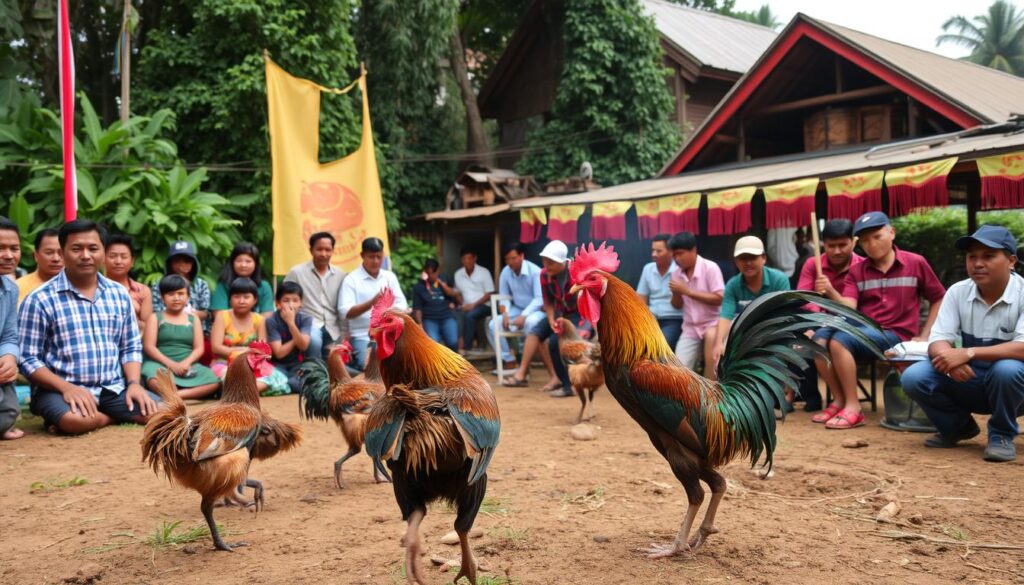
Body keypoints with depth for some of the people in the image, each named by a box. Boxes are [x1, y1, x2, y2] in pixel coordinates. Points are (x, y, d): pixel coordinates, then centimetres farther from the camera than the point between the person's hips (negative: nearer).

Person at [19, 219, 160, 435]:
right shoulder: (40, 300, -5)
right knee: (76, 419, -37)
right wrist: (66, 388, -20)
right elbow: (28, 359, -6)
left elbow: (131, 348, 13)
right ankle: (113, 417, -5)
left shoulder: (119, 294, 10)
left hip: (113, 388, 4)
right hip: (62, 390, -4)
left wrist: (134, 383, -5)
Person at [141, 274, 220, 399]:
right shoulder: (155, 318, 8)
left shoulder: (193, 319, 15)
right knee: (155, 382, -40)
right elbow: (149, 347, -2)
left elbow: (199, 348, 7)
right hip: (161, 364, -3)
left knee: (215, 382, -26)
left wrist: (186, 363, -14)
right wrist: (170, 363, -15)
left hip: (187, 365, 3)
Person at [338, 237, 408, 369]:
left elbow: (401, 305, 8)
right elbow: (346, 312, -10)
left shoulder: (390, 276, 13)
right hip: (364, 335, -4)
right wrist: (371, 302, -25)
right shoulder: (351, 280, -1)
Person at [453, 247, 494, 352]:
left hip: (483, 305, -4)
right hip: (467, 306, 4)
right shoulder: (458, 274, 8)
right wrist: (462, 304, -5)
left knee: (469, 315, -35)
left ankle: (466, 347, -28)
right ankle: (459, 343, -27)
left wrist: (474, 305, -17)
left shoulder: (484, 272, -5)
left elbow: (489, 295, -7)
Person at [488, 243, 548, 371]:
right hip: (516, 309, 5)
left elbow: (539, 299, -20)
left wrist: (523, 316, -30)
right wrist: (505, 314, -16)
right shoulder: (505, 272, -6)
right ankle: (509, 361, -1)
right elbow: (504, 297, 3)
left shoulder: (535, 271, -18)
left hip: (536, 310, -5)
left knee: (530, 323, -39)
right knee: (493, 325, -16)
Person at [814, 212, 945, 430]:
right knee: (819, 338, -25)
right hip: (863, 331, 4)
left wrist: (924, 336, 2)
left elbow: (940, 300, 11)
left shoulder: (916, 264, 2)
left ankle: (853, 407, -21)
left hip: (895, 335, -4)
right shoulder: (856, 271, 8)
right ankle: (839, 400, -12)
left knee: (839, 340, -30)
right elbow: (847, 309, -7)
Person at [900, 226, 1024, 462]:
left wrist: (969, 353, -41)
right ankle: (959, 426, 9)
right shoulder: (958, 292, -5)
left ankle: (1002, 435, -7)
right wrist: (951, 359, -36)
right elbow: (937, 342, -12)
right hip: (969, 380, 4)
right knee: (913, 377, -21)